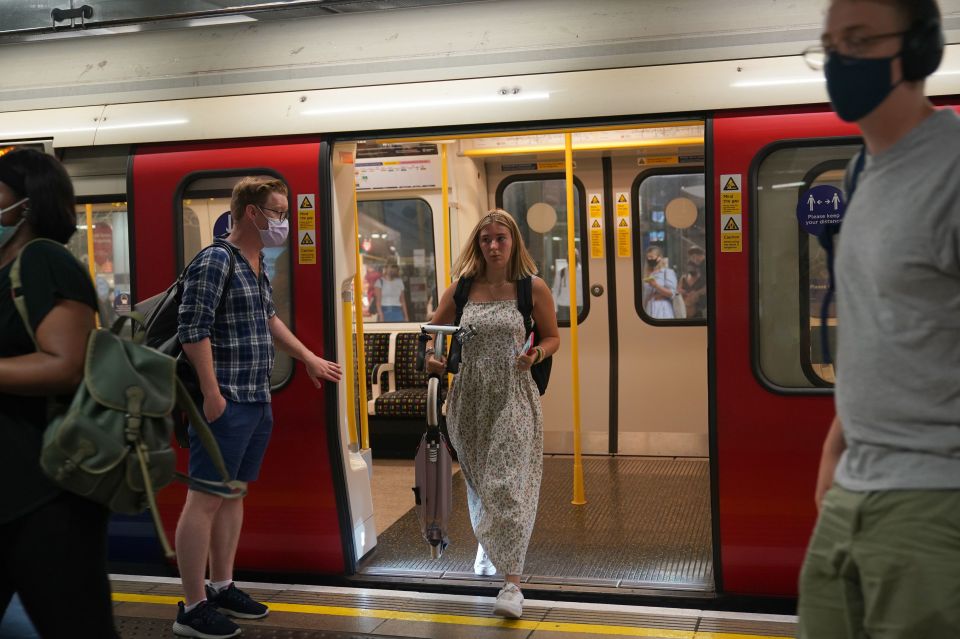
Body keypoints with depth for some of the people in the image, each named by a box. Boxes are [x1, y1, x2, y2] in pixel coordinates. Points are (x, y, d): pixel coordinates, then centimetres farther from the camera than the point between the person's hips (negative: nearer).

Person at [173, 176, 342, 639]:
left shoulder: (257, 267, 15)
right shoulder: (215, 261, -12)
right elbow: (193, 330, -17)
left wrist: (309, 358, 36)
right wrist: (212, 394, -21)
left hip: (257, 402, 9)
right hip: (226, 403, -9)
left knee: (234, 494, 15)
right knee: (206, 499, -4)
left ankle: (221, 587, 26)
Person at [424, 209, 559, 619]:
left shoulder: (533, 288, -3)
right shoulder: (461, 288, 3)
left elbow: (552, 338, 7)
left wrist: (536, 353, -15)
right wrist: (431, 357, -8)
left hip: (513, 398, -3)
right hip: (469, 397, 3)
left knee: (508, 484, -11)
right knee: (477, 480, 17)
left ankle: (512, 580, -10)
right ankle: (487, 544, 44)